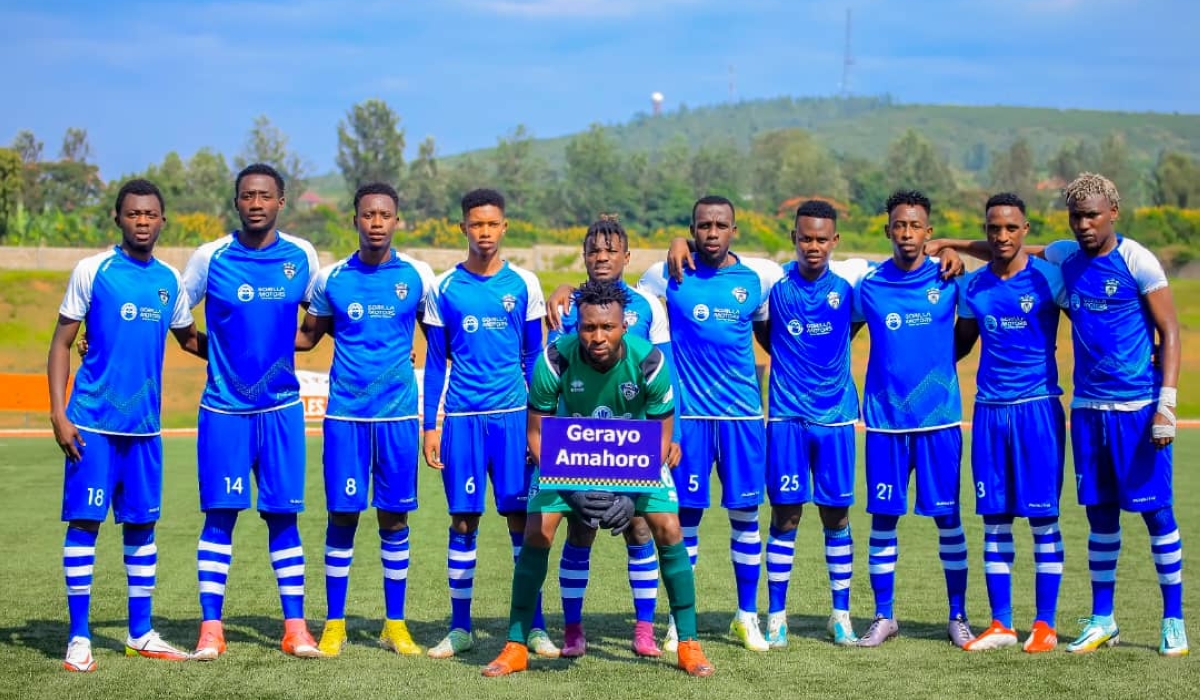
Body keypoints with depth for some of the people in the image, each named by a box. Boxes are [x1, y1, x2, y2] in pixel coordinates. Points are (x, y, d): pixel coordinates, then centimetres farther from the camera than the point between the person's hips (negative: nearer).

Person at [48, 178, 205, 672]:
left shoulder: (170, 279, 9)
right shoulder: (92, 270, -4)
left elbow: (190, 339, 25)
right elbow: (61, 342, -2)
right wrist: (58, 414, -9)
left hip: (145, 424, 5)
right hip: (93, 422, -4)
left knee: (142, 523, 9)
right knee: (85, 521, -3)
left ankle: (141, 634, 19)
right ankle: (78, 637, 4)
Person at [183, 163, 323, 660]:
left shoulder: (302, 256, 1)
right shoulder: (210, 257, -4)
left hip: (282, 408, 1)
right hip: (224, 408, -1)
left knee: (283, 515, 4)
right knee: (220, 515, 0)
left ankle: (295, 627, 9)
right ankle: (211, 628, 7)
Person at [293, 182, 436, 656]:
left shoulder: (417, 276, 1)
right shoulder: (331, 279, 3)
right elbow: (306, 336, 14)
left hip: (398, 413, 0)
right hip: (345, 413, 0)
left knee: (395, 516, 5)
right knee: (342, 515, 2)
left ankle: (395, 624, 15)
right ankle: (334, 624, 13)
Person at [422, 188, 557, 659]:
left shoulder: (524, 284, 4)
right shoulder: (443, 289, 4)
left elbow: (534, 357, 9)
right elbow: (435, 363, 7)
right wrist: (429, 426, 3)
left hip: (514, 416, 0)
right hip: (462, 418, 0)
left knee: (522, 519, -1)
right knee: (463, 520, 3)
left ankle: (533, 625, 6)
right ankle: (460, 628, 12)